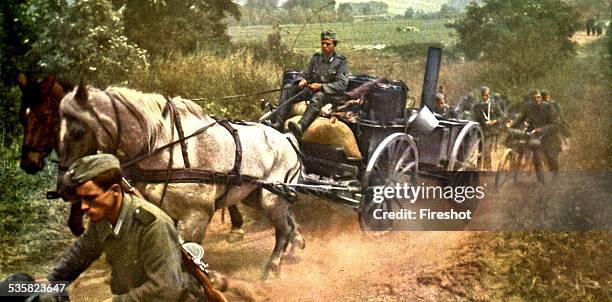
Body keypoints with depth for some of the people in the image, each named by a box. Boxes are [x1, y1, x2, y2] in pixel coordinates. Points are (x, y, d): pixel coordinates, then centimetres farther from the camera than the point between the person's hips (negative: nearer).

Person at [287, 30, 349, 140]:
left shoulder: (341, 61, 0)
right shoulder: (316, 58, 14)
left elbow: (341, 85, -9)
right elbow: (306, 74, 20)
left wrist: (321, 86, -21)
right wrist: (303, 81, -6)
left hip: (332, 96, -6)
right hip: (313, 92, 6)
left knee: (318, 97, -41)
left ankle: (300, 128, -65)